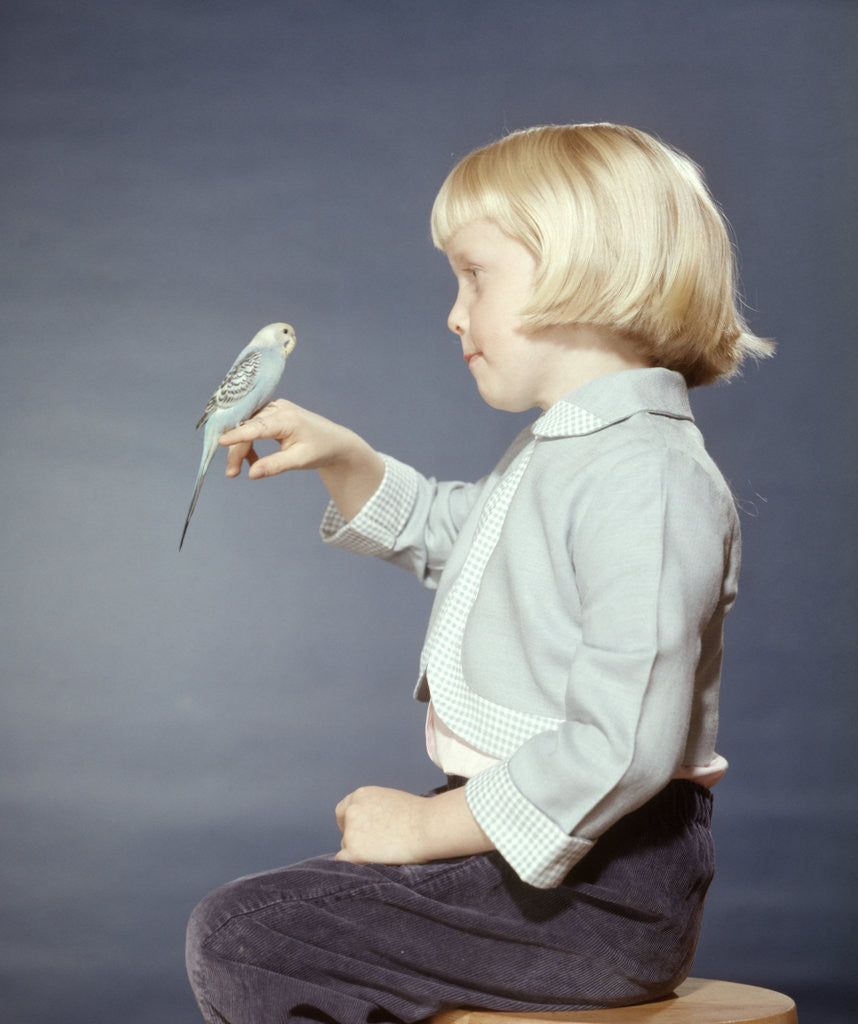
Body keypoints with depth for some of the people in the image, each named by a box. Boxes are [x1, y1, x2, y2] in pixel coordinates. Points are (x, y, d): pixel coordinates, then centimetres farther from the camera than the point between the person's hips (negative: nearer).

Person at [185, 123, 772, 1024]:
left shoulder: (649, 484, -21)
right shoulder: (559, 452, 14)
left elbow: (623, 746, -28)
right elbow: (441, 531, 34)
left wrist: (432, 825, -19)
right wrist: (340, 457, 16)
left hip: (600, 886, -10)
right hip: (531, 848, 11)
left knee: (238, 938, -16)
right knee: (258, 920, 20)